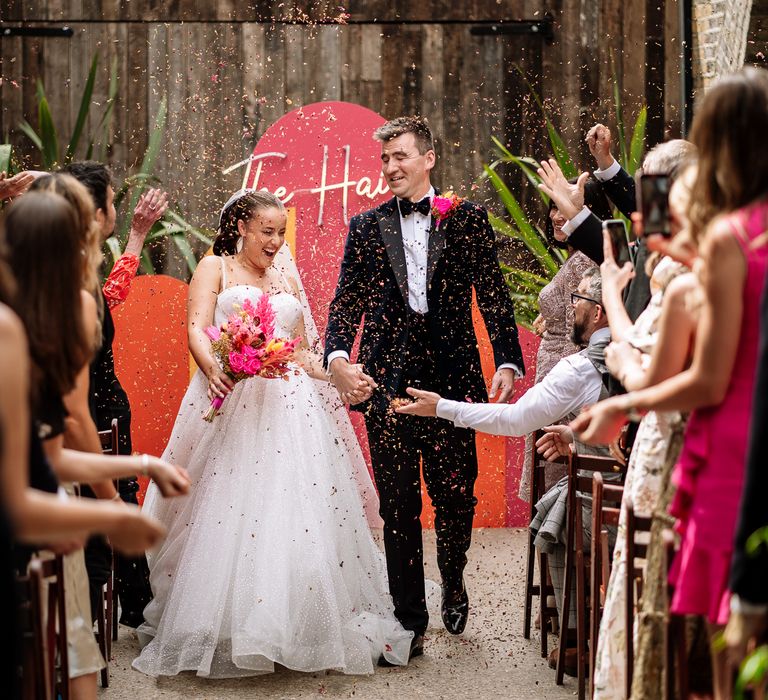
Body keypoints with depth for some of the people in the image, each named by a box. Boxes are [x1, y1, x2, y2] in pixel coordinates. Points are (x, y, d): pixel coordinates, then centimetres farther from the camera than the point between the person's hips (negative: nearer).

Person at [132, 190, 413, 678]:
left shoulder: (287, 278, 23)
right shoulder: (215, 268, 9)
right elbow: (198, 330, -6)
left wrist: (333, 377, 5)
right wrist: (213, 369, -26)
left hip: (291, 406, 4)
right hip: (234, 400, -4)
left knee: (298, 512, -4)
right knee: (231, 512, -9)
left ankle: (298, 628, 0)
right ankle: (226, 629, -4)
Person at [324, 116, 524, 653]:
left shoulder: (468, 219, 6)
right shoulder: (366, 227, 10)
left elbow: (494, 295, 2)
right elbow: (347, 301, 4)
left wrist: (508, 362, -11)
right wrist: (338, 357, -15)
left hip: (451, 376, -1)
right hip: (387, 381, 1)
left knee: (456, 495, 3)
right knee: (398, 506, 5)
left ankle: (454, 583, 34)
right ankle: (409, 621, 14)